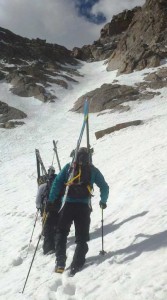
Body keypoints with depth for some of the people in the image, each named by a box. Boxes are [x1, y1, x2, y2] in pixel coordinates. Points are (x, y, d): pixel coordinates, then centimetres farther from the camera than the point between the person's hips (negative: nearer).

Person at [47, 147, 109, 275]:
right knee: (82, 238, 10)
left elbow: (57, 183, -1)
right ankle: (76, 266, -3)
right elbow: (104, 187, 11)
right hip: (84, 207, 0)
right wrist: (103, 202, 25)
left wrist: (51, 200, 0)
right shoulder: (93, 170, 9)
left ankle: (60, 263, 6)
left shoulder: (68, 167, 8)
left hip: (68, 205, 0)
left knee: (61, 232, 17)